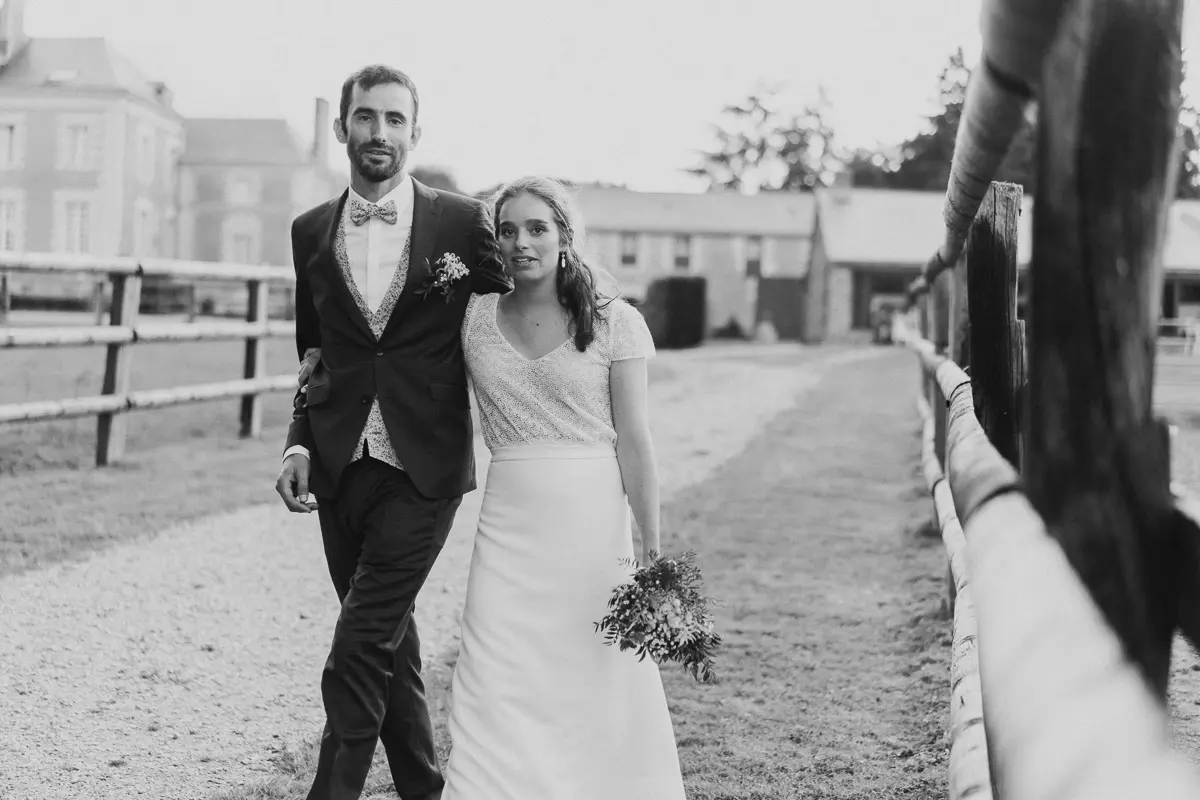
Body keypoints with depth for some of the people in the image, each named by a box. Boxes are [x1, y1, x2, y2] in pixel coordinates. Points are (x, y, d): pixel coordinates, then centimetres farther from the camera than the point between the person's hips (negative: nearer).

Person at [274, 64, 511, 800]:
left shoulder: (463, 223, -3)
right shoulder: (312, 231, 8)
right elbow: (313, 354, 16)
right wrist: (300, 441, 3)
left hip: (424, 468, -4)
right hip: (341, 468, 4)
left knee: (360, 648, -11)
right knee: (389, 639, 14)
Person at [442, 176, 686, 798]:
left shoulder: (615, 322, -3)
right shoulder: (474, 316, 6)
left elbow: (634, 440, -4)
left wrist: (651, 548, -7)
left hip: (592, 521, -2)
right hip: (508, 524, 2)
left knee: (597, 688, 3)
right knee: (497, 691, -3)